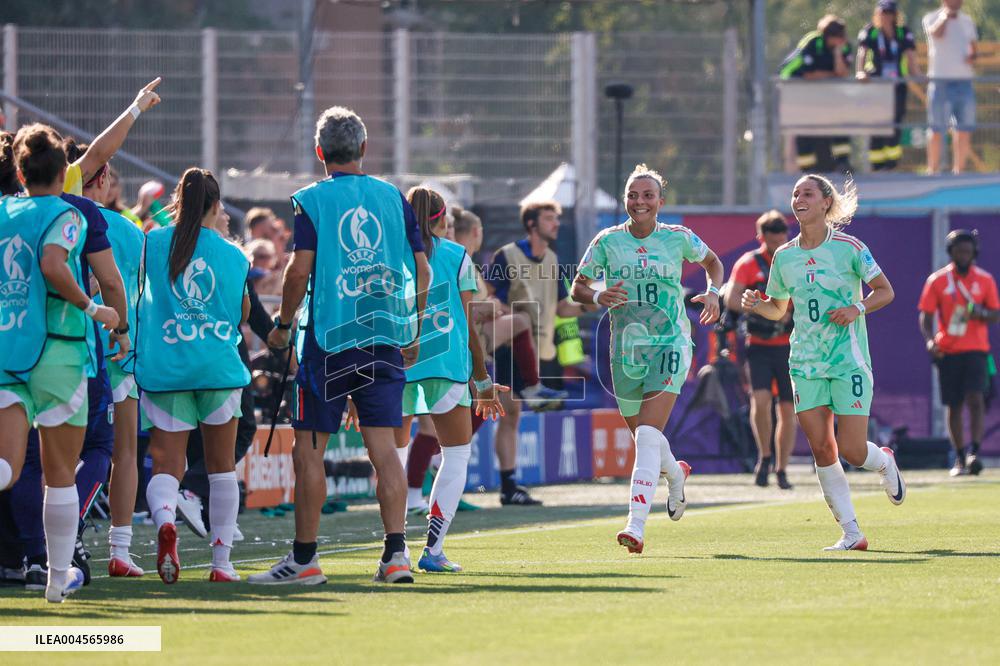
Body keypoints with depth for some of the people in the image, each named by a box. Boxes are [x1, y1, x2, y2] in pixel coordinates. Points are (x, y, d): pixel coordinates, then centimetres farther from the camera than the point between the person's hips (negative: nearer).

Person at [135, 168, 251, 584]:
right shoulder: (234, 255, 6)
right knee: (222, 466, 13)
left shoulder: (152, 243, 3)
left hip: (162, 368, -1)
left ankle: (164, 519, -33)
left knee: (166, 465, 0)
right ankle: (221, 562, 14)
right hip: (219, 366, 1)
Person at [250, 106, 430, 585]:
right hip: (386, 338, 4)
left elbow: (300, 269, -11)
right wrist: (413, 333, 19)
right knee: (384, 447, 3)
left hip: (328, 337, -4)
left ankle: (304, 559, 5)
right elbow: (422, 269, 8)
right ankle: (396, 553, -6)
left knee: (308, 449, 4)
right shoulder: (394, 198, 8)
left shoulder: (311, 200, -3)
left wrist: (283, 325, 3)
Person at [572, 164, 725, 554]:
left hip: (670, 345, -3)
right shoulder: (608, 241, 2)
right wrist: (598, 297, -16)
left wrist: (713, 293, 1)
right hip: (626, 347, 3)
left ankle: (637, 524, -26)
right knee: (642, 437, 14)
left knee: (648, 435, -19)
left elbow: (712, 262, 20)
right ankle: (675, 474, 50)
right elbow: (577, 287, 6)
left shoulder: (678, 239, 1)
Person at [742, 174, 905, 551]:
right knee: (821, 449, -3)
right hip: (806, 364, 4)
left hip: (849, 360, -4)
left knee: (851, 451, -9)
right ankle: (851, 534, 4)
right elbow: (778, 308, 18)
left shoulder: (849, 248, -6)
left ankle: (884, 463, 29)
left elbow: (885, 290, 1)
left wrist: (857, 309, -16)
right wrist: (756, 305, -4)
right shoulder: (783, 257, 6)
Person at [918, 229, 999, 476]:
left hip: (976, 350, -1)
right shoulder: (937, 280, 4)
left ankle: (974, 453, -22)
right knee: (953, 407, 4)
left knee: (975, 399, -17)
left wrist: (980, 312, -16)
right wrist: (930, 340, -18)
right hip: (947, 351, 1)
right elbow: (926, 317, 2)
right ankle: (960, 458, 13)